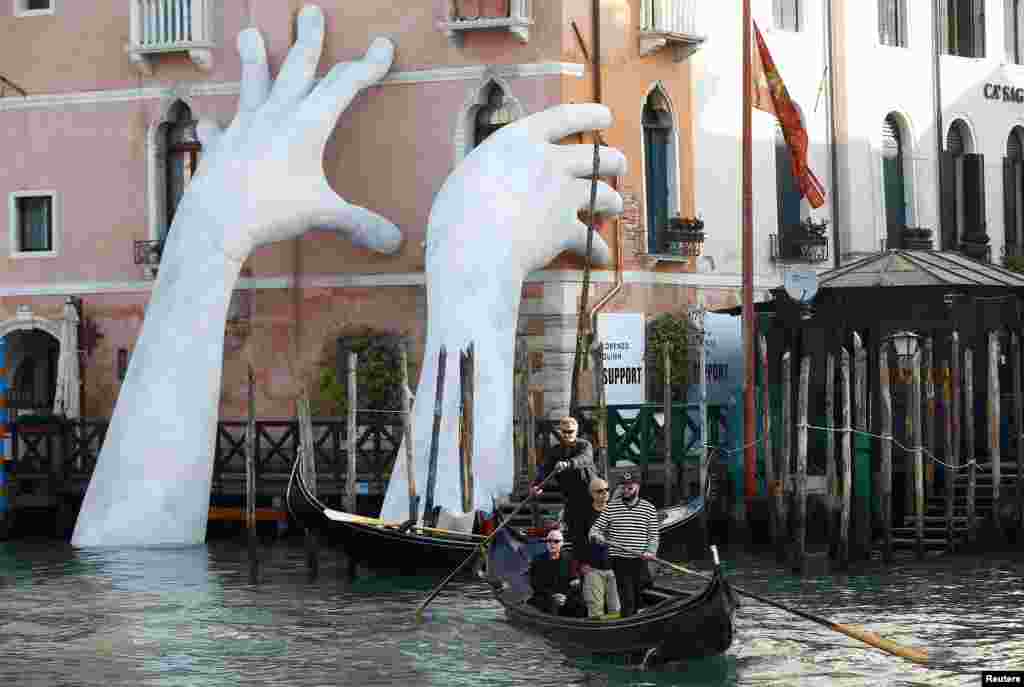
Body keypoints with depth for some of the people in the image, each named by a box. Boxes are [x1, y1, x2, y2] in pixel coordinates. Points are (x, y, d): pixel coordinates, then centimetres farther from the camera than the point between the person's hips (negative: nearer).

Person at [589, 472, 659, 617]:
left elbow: (653, 536, 9)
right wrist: (596, 536, -18)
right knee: (627, 600, -11)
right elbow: (594, 529, 5)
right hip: (618, 561, -2)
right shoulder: (611, 507, 4)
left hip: (640, 562, 2)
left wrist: (651, 551, -10)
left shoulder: (649, 509, 7)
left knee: (637, 601, 8)